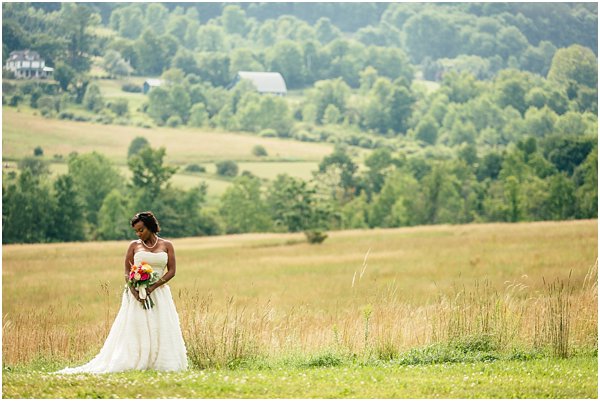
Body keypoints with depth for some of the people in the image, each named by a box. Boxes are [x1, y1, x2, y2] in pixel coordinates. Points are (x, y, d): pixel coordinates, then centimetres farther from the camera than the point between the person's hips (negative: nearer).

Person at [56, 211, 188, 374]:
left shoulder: (166, 245, 7)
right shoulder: (134, 246, 7)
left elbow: (172, 270, 0)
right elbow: (127, 272, 2)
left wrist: (153, 287, -13)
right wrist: (135, 292, -16)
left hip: (158, 292, 1)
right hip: (136, 294, -1)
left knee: (160, 332, -3)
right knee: (135, 331, -6)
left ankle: (159, 364, 1)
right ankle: (133, 363, -8)